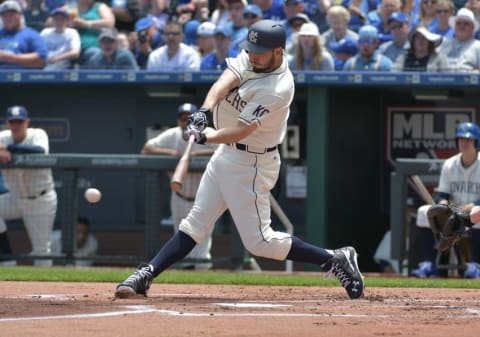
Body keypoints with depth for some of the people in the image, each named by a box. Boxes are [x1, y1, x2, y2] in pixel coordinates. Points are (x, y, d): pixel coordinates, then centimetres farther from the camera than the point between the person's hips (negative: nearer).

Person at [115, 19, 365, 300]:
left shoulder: (278, 89, -27)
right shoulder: (251, 59, -4)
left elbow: (241, 131, -30)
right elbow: (225, 82, -20)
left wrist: (205, 137, -39)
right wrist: (205, 110, -37)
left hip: (252, 164, -8)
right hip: (226, 153, 8)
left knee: (259, 241, -5)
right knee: (195, 224, 8)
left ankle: (336, 260, 4)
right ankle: (145, 276, 7)